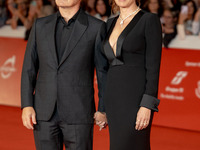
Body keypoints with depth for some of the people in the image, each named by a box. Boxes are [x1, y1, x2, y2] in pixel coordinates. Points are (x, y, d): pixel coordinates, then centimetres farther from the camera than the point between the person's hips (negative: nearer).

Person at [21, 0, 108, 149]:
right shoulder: (40, 26, 8)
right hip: (44, 114, 3)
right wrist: (27, 105, -1)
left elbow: (104, 71, 1)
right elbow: (29, 69, 8)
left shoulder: (96, 27, -1)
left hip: (78, 115, -3)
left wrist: (103, 109, -3)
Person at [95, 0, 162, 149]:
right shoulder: (111, 24, 15)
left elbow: (153, 66, -10)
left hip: (136, 101, -7)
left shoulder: (150, 20, -5)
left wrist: (147, 106, -18)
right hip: (114, 100, 7)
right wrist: (104, 107, 17)